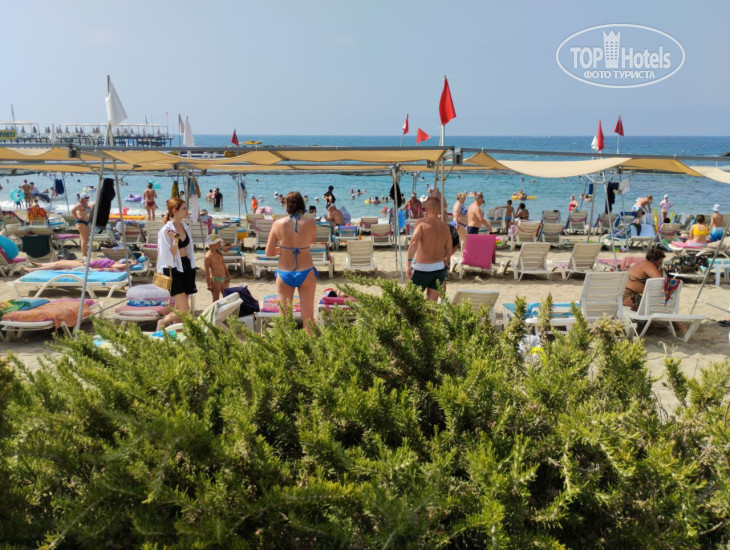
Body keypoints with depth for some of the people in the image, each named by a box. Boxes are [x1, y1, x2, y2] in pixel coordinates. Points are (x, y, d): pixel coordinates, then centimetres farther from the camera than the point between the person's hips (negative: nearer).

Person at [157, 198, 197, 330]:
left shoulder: (184, 227, 8)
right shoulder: (166, 231, -15)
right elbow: (168, 257, -16)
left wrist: (191, 271, 17)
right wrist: (175, 241, -29)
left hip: (186, 268, 7)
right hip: (173, 271, -7)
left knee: (179, 309, 10)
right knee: (184, 310, -10)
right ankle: (162, 323, 15)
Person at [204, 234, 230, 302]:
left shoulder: (219, 253, 7)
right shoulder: (208, 256, -16)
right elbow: (207, 270, -15)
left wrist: (228, 275, 20)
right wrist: (209, 284, -16)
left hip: (223, 278, 8)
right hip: (215, 279, -8)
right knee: (216, 299, 1)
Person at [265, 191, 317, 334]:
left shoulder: (278, 224, -9)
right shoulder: (311, 223, -10)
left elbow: (268, 252, -4)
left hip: (284, 275, 1)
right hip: (306, 273, -1)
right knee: (308, 317, 11)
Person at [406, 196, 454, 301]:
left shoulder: (422, 223, -11)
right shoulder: (445, 227, 4)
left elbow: (413, 243, -28)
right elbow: (449, 252, 9)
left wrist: (409, 264, -33)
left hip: (422, 269, -4)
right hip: (439, 269, 5)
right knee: (432, 301, 11)